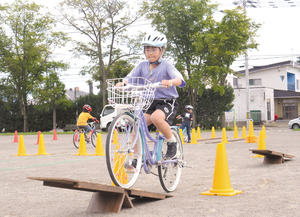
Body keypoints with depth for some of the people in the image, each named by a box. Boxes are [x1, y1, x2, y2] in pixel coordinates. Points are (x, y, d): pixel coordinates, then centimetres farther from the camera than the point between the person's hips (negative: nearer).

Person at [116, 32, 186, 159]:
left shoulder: (166, 65, -5)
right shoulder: (142, 66, 8)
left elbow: (179, 79, -21)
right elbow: (130, 78, -3)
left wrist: (170, 82, -44)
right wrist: (122, 83, -26)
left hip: (167, 102, -5)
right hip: (149, 103, 5)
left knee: (156, 117, -33)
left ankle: (172, 142, -11)